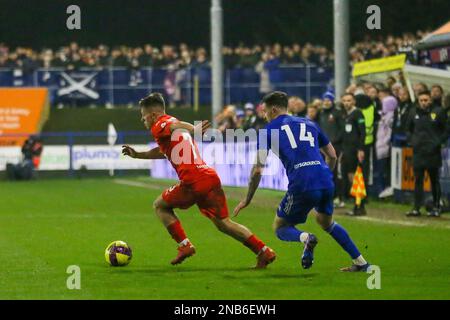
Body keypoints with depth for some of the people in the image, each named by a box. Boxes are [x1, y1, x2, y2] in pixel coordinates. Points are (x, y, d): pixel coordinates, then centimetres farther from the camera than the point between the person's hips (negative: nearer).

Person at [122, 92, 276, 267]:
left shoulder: (159, 125, 2)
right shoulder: (171, 122, 29)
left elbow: (175, 125, -22)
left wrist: (193, 130, -41)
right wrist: (137, 154, 51)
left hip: (193, 181, -8)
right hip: (211, 176, 8)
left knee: (160, 206, 14)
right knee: (223, 223, 11)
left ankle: (185, 245, 4)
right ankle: (264, 251, 0)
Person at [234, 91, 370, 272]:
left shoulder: (269, 130, 11)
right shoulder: (309, 124, 24)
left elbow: (257, 170, 7)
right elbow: (332, 156, 29)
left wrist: (247, 200, 18)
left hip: (301, 186, -5)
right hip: (326, 182, 5)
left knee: (280, 228, 15)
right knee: (326, 222, 33)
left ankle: (306, 238, -19)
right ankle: (361, 262, 25)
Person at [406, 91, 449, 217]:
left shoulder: (438, 112, -4)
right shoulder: (415, 113, 8)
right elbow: (409, 129, 23)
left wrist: (439, 142, -10)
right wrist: (411, 140, 8)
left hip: (433, 153, -3)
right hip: (418, 151, 3)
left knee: (434, 181, 6)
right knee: (418, 181, 1)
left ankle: (436, 207, 13)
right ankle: (416, 208, 1)